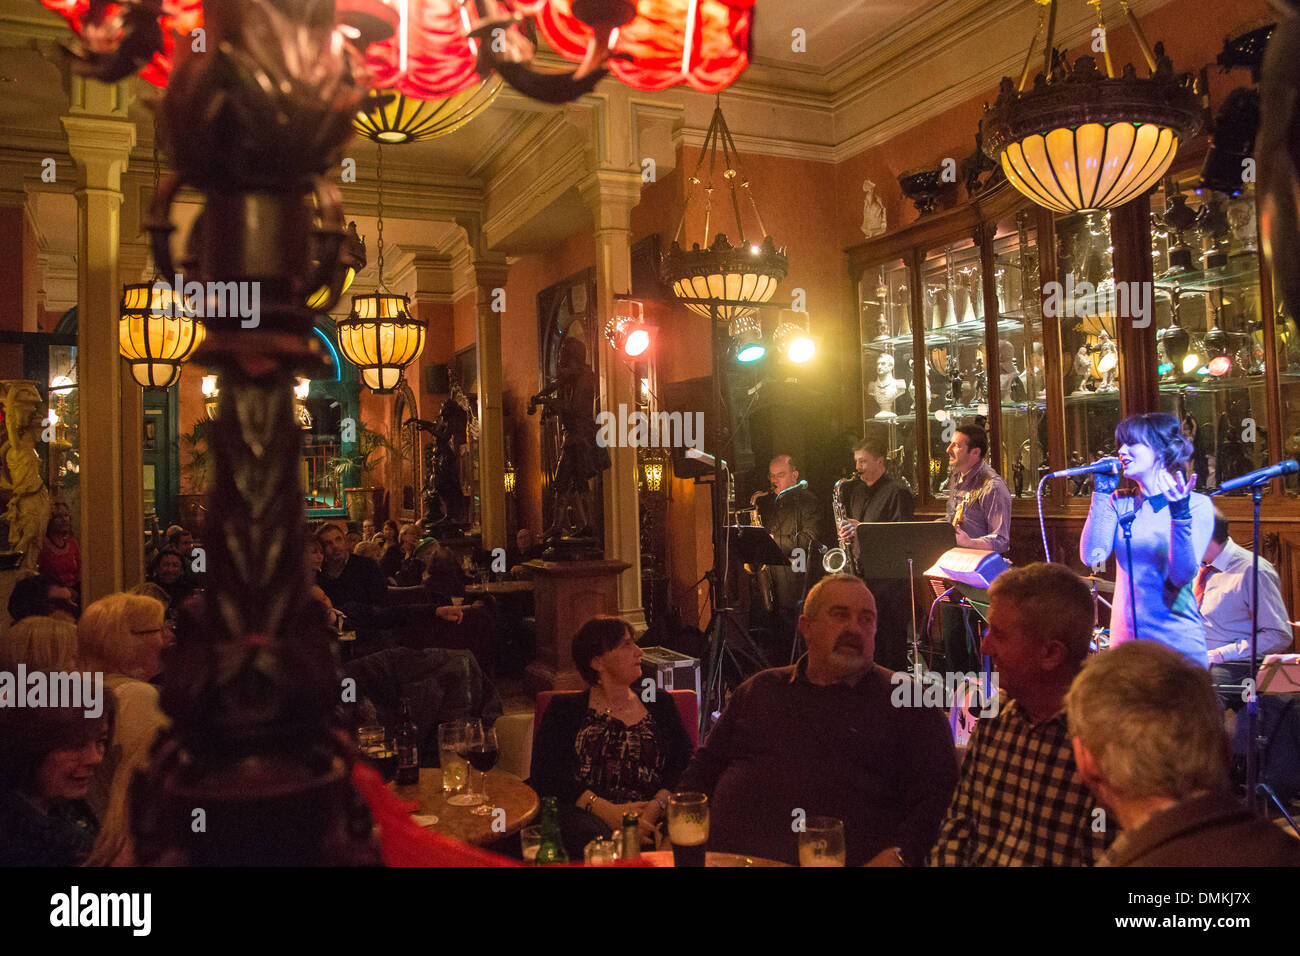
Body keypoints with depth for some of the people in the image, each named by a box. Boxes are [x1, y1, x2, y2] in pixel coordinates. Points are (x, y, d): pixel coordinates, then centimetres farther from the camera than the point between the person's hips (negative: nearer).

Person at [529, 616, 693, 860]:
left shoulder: (660, 704, 23)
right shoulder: (564, 709, 15)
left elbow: (684, 765, 10)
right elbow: (545, 774, 0)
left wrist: (656, 806, -12)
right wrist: (606, 810, -15)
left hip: (654, 815, 2)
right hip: (585, 814, -2)